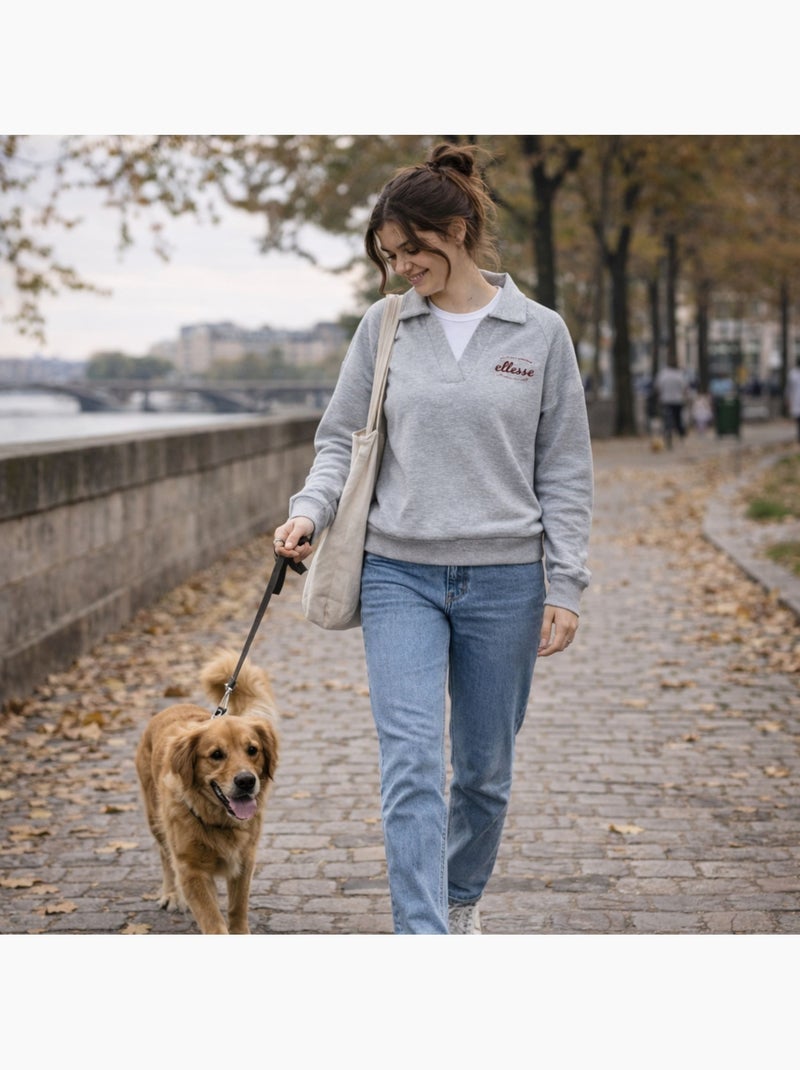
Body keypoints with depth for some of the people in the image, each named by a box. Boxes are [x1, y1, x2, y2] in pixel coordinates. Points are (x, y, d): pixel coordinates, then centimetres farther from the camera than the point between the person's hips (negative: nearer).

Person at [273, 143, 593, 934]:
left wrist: (565, 587, -2)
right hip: (399, 575, 0)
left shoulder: (540, 333, 0)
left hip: (503, 579, 0)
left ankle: (462, 903, 38)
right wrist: (310, 510, -11)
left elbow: (565, 471, 2)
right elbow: (341, 438, 9)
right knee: (411, 767, -12)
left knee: (485, 770, 12)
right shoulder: (382, 327, 4)